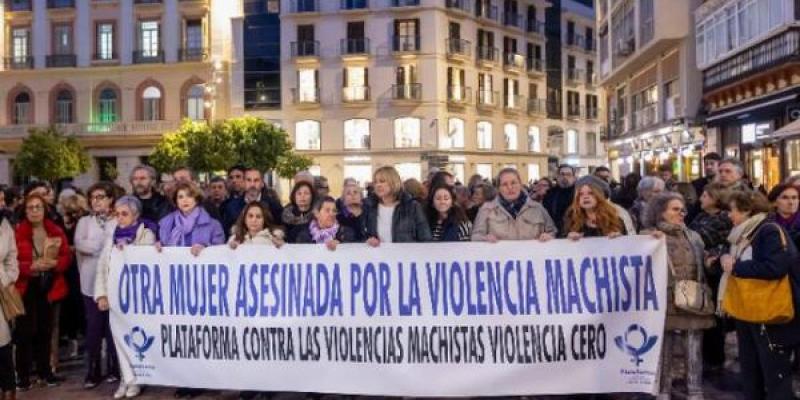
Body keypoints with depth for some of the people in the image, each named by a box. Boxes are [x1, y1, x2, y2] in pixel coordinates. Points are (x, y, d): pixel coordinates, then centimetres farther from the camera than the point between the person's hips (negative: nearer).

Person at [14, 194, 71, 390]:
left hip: (49, 287, 3)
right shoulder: (17, 232, -8)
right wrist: (32, 266, -24)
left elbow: (67, 256, 1)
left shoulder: (56, 231, 3)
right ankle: (23, 374, 8)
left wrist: (54, 263, -18)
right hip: (26, 287, -3)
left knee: (45, 329, 10)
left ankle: (45, 370, 22)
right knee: (26, 330, -4)